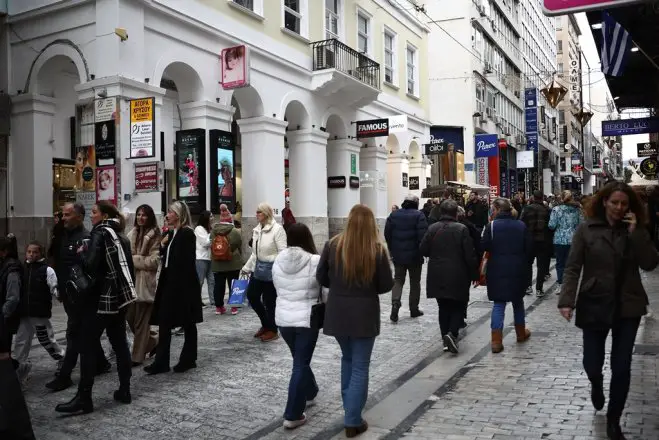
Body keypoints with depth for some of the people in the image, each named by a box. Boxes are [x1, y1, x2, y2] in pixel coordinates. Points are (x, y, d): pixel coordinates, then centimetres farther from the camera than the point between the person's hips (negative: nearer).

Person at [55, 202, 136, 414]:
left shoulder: (100, 233, -11)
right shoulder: (121, 236, 13)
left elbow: (90, 264, -23)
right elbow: (128, 266, 15)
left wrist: (82, 252, -5)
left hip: (101, 297, -8)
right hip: (120, 296, 8)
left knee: (88, 345, -3)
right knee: (119, 343, 12)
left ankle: (84, 398, -2)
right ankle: (124, 390, 16)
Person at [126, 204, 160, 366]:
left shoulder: (154, 236, -7)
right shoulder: (132, 234, 13)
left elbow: (154, 261, -12)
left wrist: (133, 260, -10)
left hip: (145, 282, -7)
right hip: (131, 280, 7)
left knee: (141, 321, 1)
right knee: (130, 318, 10)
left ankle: (137, 356, 11)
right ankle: (154, 341, 29)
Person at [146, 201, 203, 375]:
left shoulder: (187, 234, -12)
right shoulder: (171, 233, 12)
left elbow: (186, 262, -18)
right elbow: (166, 257, 12)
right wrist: (162, 245, -3)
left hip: (183, 284, -8)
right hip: (170, 282, 8)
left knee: (187, 323, 5)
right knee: (164, 322, 6)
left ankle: (189, 359, 17)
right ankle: (161, 362, 9)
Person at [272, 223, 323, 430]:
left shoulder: (278, 260, -1)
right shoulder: (315, 261, -15)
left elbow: (278, 288, 10)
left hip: (283, 317, 5)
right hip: (306, 319, -5)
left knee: (300, 359, 25)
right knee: (300, 365, 2)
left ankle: (310, 392, 45)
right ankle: (292, 416, 6)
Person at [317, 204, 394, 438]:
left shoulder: (333, 245, -7)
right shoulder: (377, 250, -13)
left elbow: (321, 278, 1)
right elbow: (386, 285, -7)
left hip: (337, 312, 3)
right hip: (364, 314, -3)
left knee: (347, 359, 25)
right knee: (360, 367, 8)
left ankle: (349, 408, 34)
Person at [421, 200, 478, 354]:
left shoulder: (432, 229, -2)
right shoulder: (462, 229, -10)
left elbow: (423, 250, 2)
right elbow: (470, 256, -10)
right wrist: (474, 275, 0)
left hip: (437, 276, 3)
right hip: (458, 277, -3)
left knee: (444, 307, 14)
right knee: (459, 306, 10)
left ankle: (446, 339, 15)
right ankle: (452, 333, -9)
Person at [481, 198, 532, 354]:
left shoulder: (492, 225, -9)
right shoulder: (521, 225, 1)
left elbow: (484, 246, -10)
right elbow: (529, 248, 3)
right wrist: (526, 266, 15)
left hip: (498, 270, -3)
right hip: (518, 270, 3)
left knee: (498, 304, 1)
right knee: (518, 301, 21)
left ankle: (496, 341, -5)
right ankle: (521, 333, 35)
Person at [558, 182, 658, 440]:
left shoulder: (636, 230, 3)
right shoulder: (586, 229, -5)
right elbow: (572, 267, -8)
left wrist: (636, 233, -15)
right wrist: (567, 300, -18)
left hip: (628, 306, 2)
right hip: (595, 304, -1)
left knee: (622, 367, 3)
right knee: (592, 364, 6)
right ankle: (596, 385, 44)